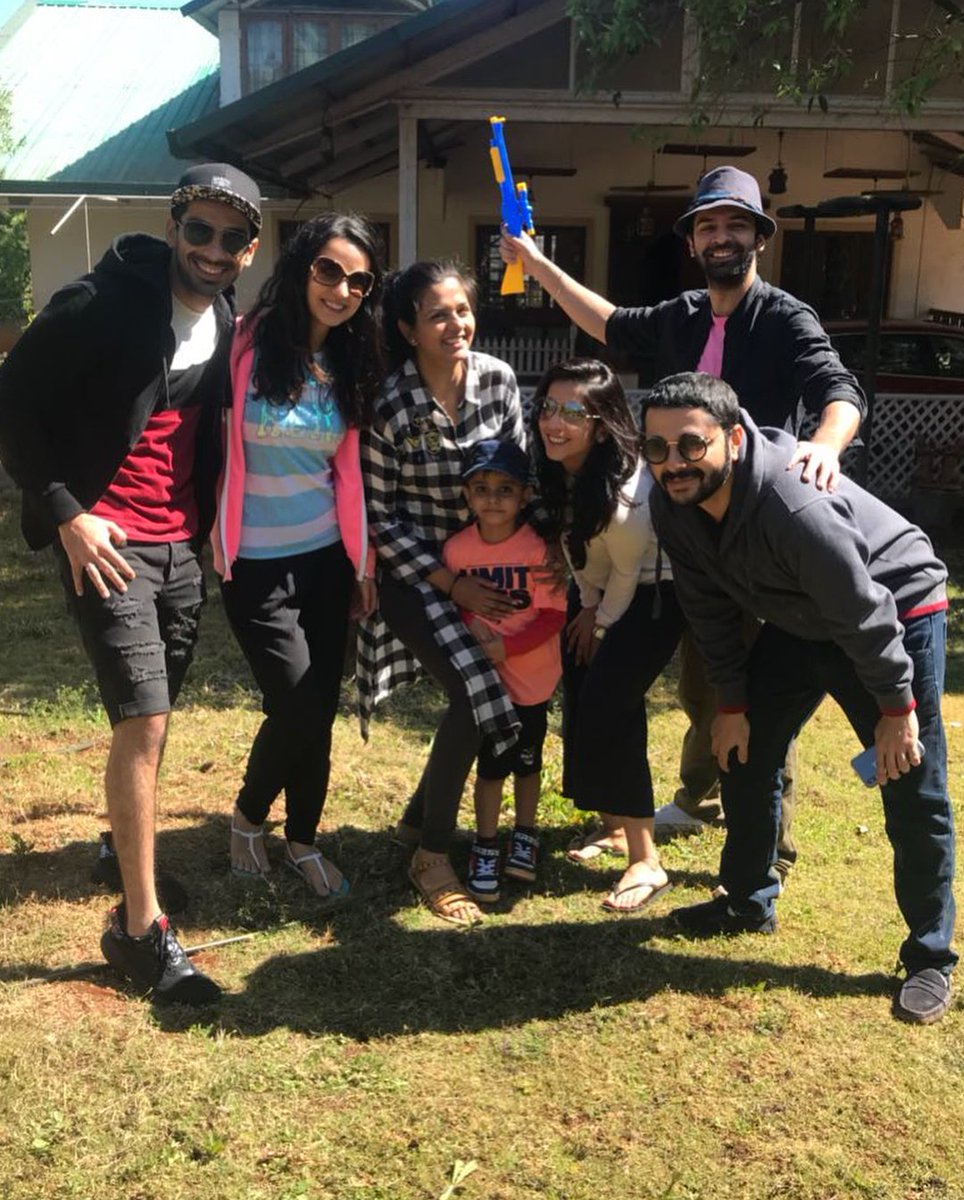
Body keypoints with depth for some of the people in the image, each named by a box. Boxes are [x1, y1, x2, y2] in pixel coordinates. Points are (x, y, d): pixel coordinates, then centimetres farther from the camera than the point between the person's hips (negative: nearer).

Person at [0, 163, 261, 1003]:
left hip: (181, 545, 6)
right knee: (143, 719, -12)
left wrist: (204, 521, 10)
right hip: (106, 543, -6)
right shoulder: (102, 303, -12)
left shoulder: (226, 324, 7)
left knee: (151, 720, 15)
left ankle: (128, 844, 37)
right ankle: (142, 927, -3)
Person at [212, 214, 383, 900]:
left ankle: (303, 840, 29)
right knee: (297, 707, -7)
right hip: (256, 563, -5)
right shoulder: (249, 343, -11)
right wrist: (214, 538, -18)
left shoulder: (349, 365, 6)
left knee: (321, 711, 8)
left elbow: (348, 470, 11)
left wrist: (364, 562, 11)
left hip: (326, 558, 5)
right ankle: (248, 816, 23)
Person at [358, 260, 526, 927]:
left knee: (504, 690, 4)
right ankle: (432, 856, -3)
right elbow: (382, 520, -14)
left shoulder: (498, 379, -7)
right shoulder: (388, 407, -19)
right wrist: (454, 585, -17)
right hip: (414, 573, -6)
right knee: (477, 692, -22)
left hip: (484, 560, 6)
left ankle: (420, 816, 29)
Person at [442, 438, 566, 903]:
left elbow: (553, 615, -15)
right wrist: (470, 623, -13)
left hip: (531, 676, -1)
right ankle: (485, 850, 20)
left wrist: (505, 646, -21)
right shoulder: (457, 548, -9)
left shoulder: (536, 548, -17)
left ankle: (524, 838, 36)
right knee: (491, 763, 3)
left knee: (527, 760, 14)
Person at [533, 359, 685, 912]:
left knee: (607, 704, -17)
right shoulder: (557, 464, -13)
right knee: (581, 695, 10)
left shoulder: (624, 492, -36)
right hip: (604, 586, 8)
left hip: (654, 591, -8)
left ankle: (646, 861, -7)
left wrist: (603, 624, -6)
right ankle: (616, 818, 33)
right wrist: (587, 605, 4)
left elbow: (629, 571, -20)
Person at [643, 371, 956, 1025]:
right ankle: (749, 901, 30)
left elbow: (865, 613, -29)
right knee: (744, 751, 11)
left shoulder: (796, 505, -39)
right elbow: (710, 608, -2)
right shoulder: (674, 506, -15)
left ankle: (930, 957, 12)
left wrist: (897, 708, -19)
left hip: (898, 613, -7)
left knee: (914, 793, -6)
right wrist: (732, 702, 2)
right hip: (800, 623, 7)